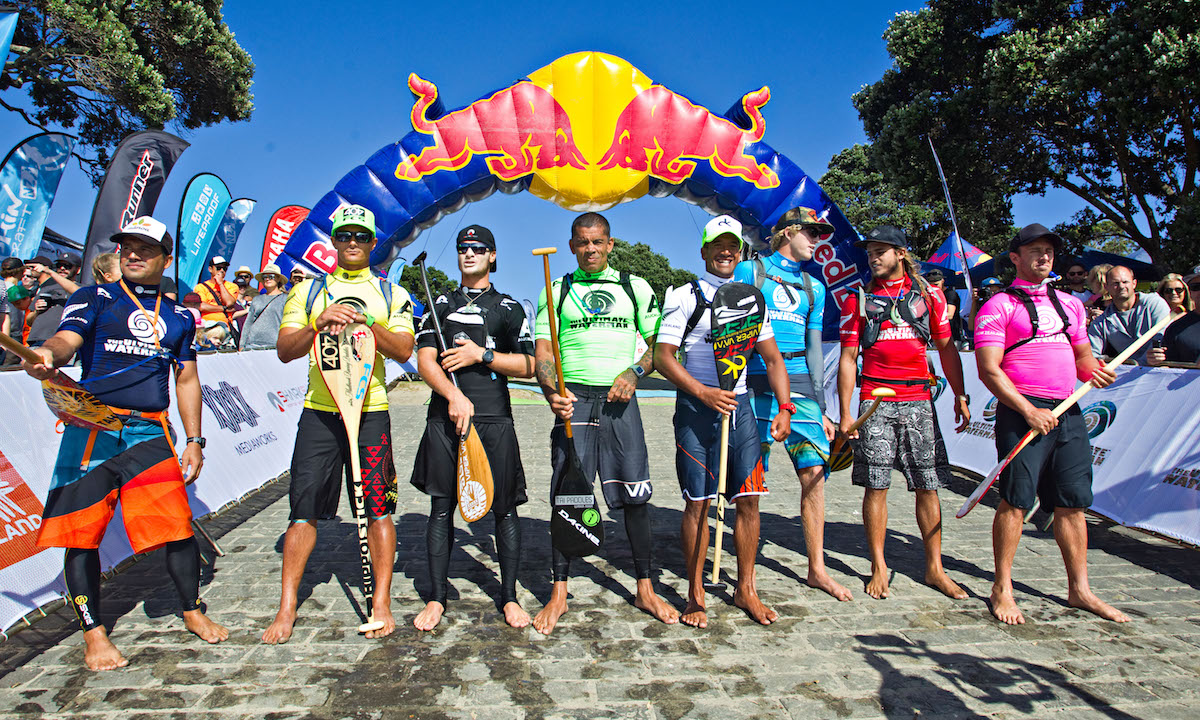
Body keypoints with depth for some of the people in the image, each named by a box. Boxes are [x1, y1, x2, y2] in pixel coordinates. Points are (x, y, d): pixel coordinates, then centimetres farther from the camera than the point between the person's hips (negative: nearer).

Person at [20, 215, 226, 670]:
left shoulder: (177, 316, 16)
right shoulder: (93, 299, 7)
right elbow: (66, 340, -11)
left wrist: (194, 440, 11)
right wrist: (45, 355, -37)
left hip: (151, 433, 2)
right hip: (92, 428, -1)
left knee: (178, 526, -3)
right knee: (82, 532, 2)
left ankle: (192, 612, 18)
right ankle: (93, 633, 18)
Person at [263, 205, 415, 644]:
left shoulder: (392, 294, 11)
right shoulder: (307, 291, 13)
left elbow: (404, 350, -1)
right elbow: (285, 350, 3)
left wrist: (367, 322, -16)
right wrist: (321, 323, -14)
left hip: (371, 412, -1)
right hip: (319, 411, 1)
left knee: (378, 508, 0)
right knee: (304, 508, 2)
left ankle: (381, 603, 12)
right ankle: (287, 607, 15)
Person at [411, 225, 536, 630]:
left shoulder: (509, 308, 12)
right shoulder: (440, 304, 16)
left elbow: (527, 366, 6)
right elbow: (424, 360, 3)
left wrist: (481, 355, -6)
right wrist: (453, 396, -14)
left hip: (495, 419, -1)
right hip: (445, 416, 2)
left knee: (505, 508, 0)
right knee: (441, 506, 4)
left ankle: (509, 597, 13)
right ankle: (437, 598, 16)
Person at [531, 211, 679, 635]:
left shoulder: (635, 288, 13)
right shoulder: (556, 291, 11)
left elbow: (657, 344, 14)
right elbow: (542, 351, 4)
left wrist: (634, 372, -5)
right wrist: (552, 390, -15)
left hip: (620, 399, 1)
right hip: (574, 399, 0)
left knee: (635, 496, 2)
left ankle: (645, 589, 16)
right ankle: (559, 593, 12)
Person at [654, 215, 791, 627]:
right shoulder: (684, 297, 0)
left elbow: (773, 359, 15)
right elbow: (663, 357, -7)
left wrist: (784, 408, 4)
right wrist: (704, 393, -17)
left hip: (739, 405, 5)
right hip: (696, 407, -4)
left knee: (749, 498, 4)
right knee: (698, 502, -2)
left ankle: (746, 590, 20)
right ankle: (695, 594, 12)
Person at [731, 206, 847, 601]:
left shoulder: (813, 287, 21)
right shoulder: (749, 270, 8)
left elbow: (814, 348, 20)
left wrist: (821, 408, 15)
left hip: (800, 385, 4)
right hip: (757, 385, -4)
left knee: (815, 473, -2)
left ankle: (817, 569, 12)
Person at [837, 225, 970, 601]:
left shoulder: (930, 294, 10)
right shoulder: (858, 299, 6)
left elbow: (946, 348, 14)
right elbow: (848, 357, 4)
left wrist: (960, 396, 7)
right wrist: (845, 412, -2)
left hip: (919, 401, 2)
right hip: (875, 402, -1)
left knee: (928, 485, 5)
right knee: (876, 485, 0)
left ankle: (934, 568, 18)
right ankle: (879, 567, 13)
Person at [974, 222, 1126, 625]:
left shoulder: (1070, 304, 19)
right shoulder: (999, 306, -1)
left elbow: (1082, 355, 26)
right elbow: (989, 369, -9)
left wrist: (1094, 370, 1)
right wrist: (1029, 411, -16)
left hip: (1068, 412, 6)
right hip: (1022, 411, -6)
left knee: (1072, 502, 9)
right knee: (1016, 501, -4)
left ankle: (1079, 589, 20)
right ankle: (1002, 589, 7)